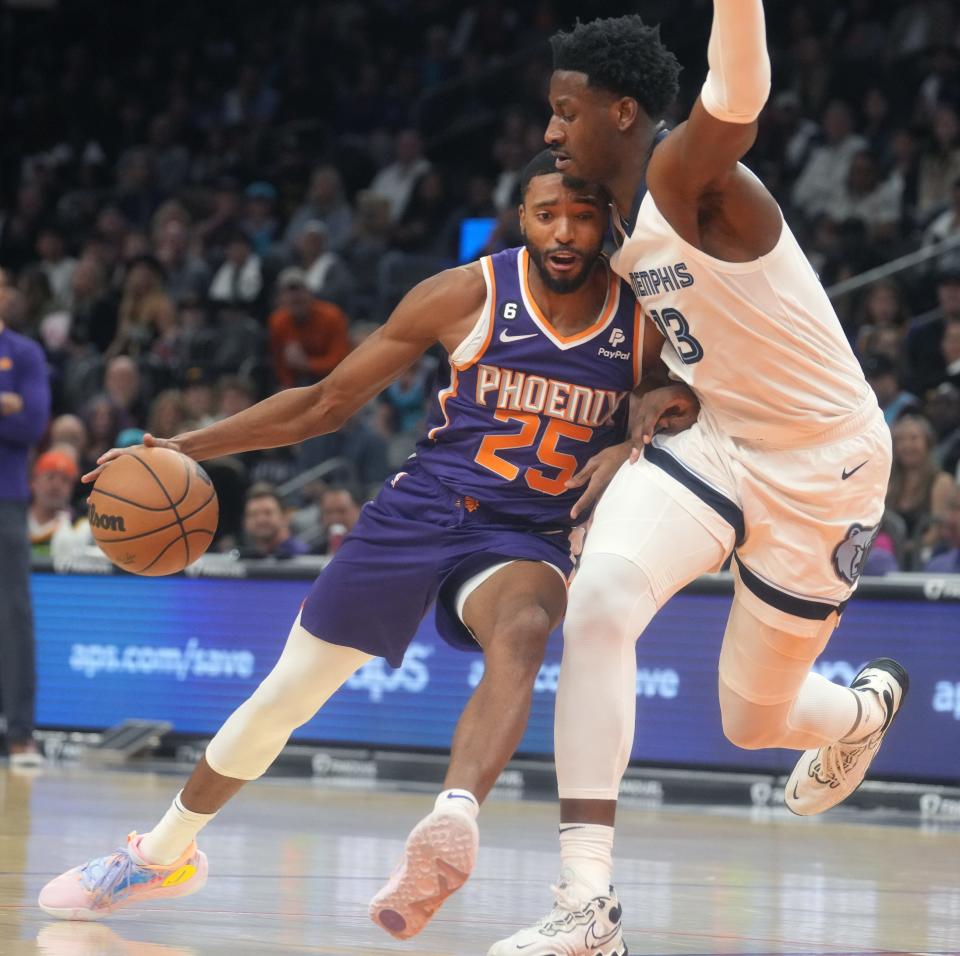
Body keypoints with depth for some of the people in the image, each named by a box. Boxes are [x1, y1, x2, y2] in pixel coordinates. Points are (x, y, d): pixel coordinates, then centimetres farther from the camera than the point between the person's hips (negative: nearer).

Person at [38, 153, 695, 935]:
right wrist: (187, 447, -3)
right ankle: (164, 854, 27)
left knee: (520, 633, -38)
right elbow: (328, 401, 1)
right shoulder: (467, 296, -6)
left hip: (531, 538, -1)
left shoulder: (645, 323, -4)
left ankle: (454, 818, -59)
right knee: (285, 695, 4)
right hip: (422, 512, 1)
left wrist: (633, 447, -15)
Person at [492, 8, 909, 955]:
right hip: (715, 440, 6)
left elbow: (736, 101, -50)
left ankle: (868, 705, 49)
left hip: (821, 465, -6)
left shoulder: (686, 174, -25)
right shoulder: (618, 209, 1)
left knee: (754, 722, 8)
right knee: (598, 599, -24)